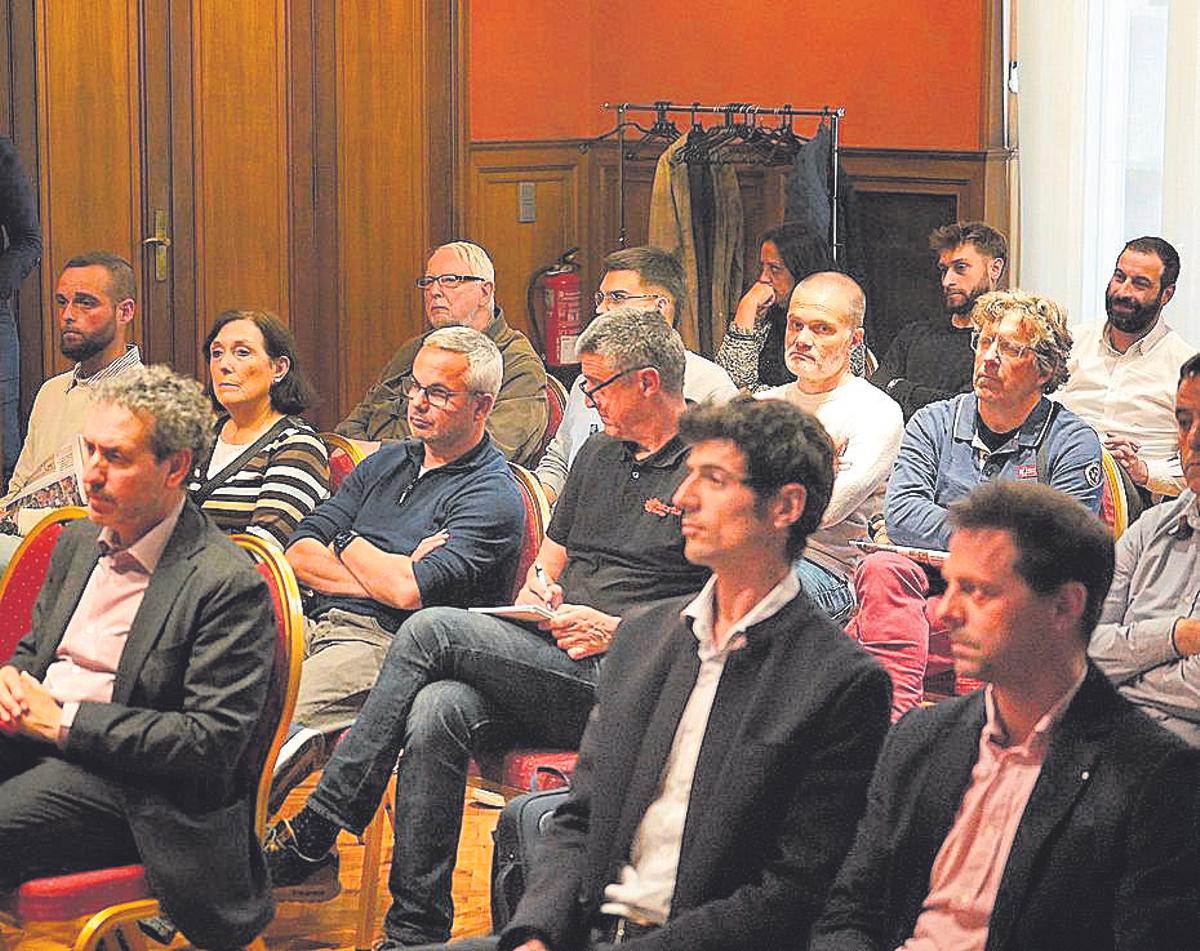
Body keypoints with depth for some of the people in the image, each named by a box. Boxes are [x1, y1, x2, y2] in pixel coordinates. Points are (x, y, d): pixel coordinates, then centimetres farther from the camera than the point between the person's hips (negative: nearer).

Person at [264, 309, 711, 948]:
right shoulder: (600, 454, 23)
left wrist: (620, 631, -15)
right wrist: (538, 585, 6)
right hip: (549, 662, 7)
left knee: (433, 629, -22)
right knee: (437, 710, -26)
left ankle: (311, 837, -17)